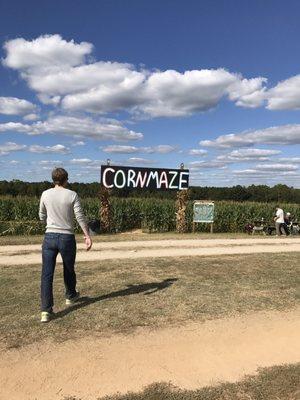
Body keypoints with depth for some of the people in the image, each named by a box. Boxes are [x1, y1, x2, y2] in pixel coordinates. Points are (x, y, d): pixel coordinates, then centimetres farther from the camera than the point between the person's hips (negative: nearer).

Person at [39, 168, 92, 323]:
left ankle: (46, 310, -2)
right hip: (67, 237, -1)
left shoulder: (45, 194, 3)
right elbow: (80, 217, -8)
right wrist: (87, 236, -3)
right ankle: (70, 296, 41)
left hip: (49, 236, 1)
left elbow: (42, 216, 14)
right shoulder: (72, 195, -5)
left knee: (47, 274, 2)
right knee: (69, 269, 20)